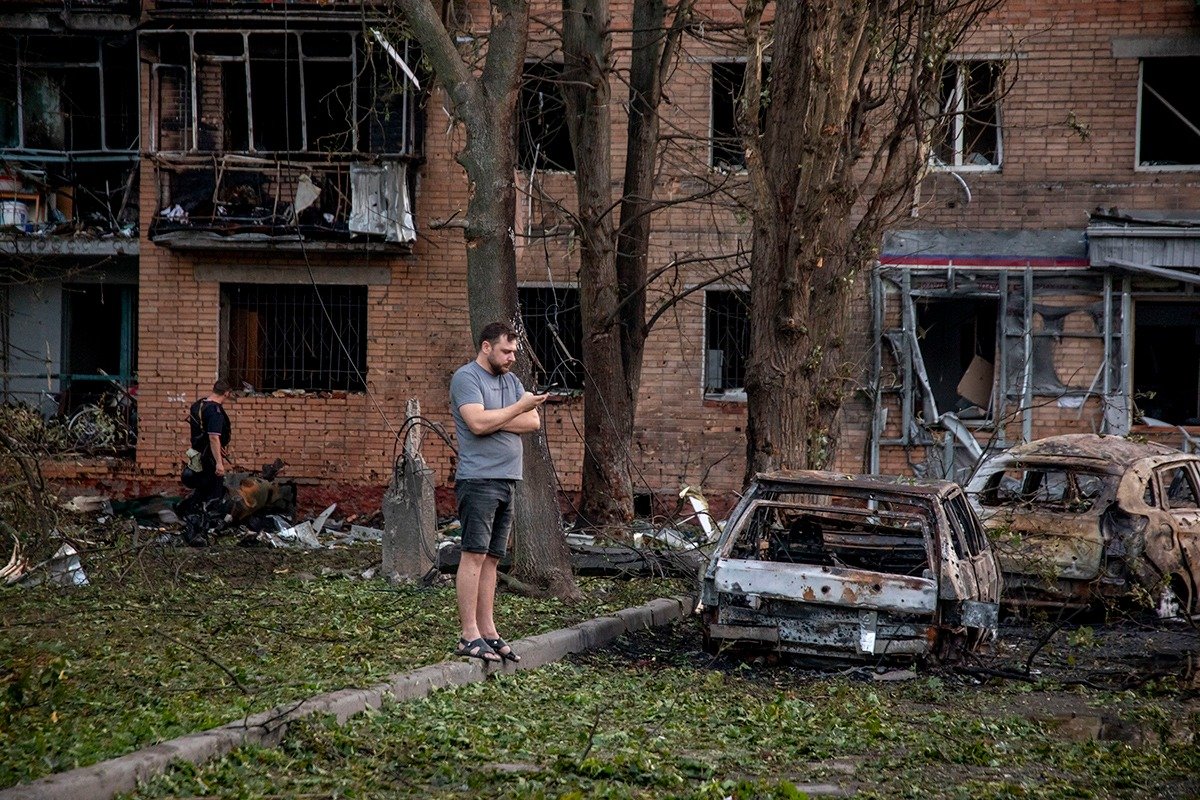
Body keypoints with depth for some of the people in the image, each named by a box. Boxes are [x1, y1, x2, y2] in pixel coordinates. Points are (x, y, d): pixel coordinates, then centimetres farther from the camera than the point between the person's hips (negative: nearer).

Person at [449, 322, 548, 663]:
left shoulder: (510, 380, 18)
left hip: (506, 481, 8)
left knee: (491, 559, 8)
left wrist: (495, 420, -8)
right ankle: (469, 636, -11)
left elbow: (533, 422, 6)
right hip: (479, 479, -8)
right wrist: (519, 408, -11)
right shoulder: (466, 377, -7)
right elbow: (477, 423, -21)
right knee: (474, 555, -10)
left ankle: (487, 632, 10)